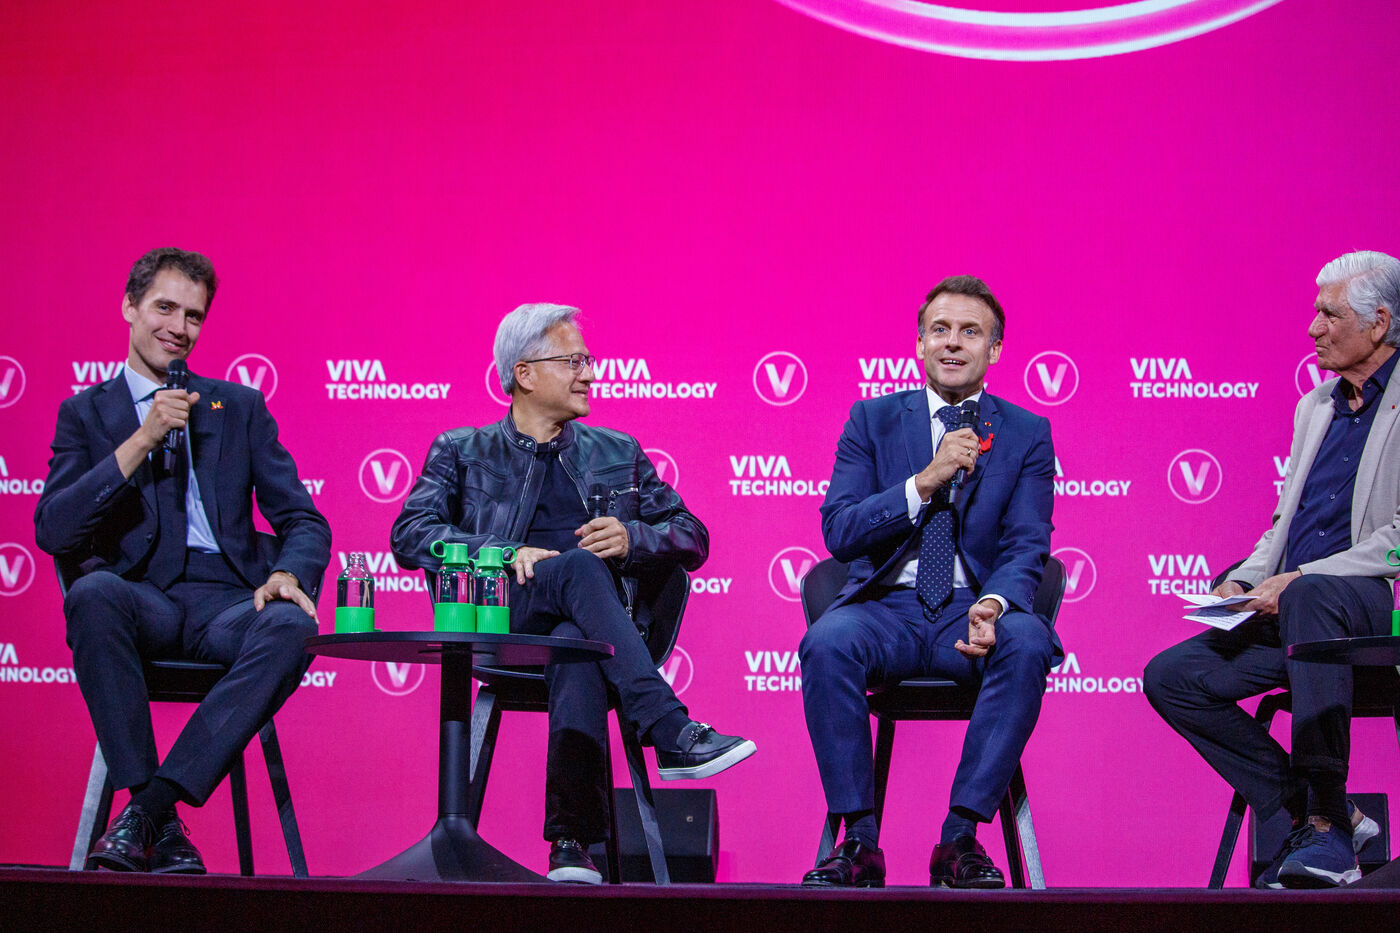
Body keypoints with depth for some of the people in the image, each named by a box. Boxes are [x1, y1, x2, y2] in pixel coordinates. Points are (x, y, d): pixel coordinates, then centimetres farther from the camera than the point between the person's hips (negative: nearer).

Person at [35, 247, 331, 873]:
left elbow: (302, 520, 13)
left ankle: (146, 809, -33)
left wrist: (289, 574, -12)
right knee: (92, 593, -37)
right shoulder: (86, 413, 16)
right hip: (141, 596, -1)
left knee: (291, 627, -34)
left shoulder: (241, 407, 20)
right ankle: (161, 824, -32)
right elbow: (52, 530, 0)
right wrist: (142, 440, -8)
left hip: (228, 600, 1)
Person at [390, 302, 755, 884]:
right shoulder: (461, 453, 19)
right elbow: (411, 535, 3)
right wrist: (506, 554, -13)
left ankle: (572, 842, -46)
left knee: (576, 645, -38)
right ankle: (672, 735, -43)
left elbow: (691, 537, 21)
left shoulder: (617, 454, 27)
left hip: (591, 627, 1)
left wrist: (633, 539, -2)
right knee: (577, 566, -34)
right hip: (500, 627, -1)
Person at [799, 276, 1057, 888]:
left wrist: (994, 604, -24)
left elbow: (1026, 546, -2)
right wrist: (925, 482, -17)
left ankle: (961, 838, -26)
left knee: (1027, 643, -34)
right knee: (826, 642, -33)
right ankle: (860, 839, -24)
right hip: (888, 607, 0)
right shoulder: (872, 420, 8)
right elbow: (838, 532, -3)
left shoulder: (1027, 434, 9)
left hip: (973, 610, 0)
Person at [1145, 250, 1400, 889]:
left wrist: (1302, 577, -21)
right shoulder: (1314, 407, 22)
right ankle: (1309, 817, -8)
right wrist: (1244, 581, 4)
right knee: (1172, 676, -10)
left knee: (1311, 597, -41)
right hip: (1293, 607, 8)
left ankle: (1327, 825, -35)